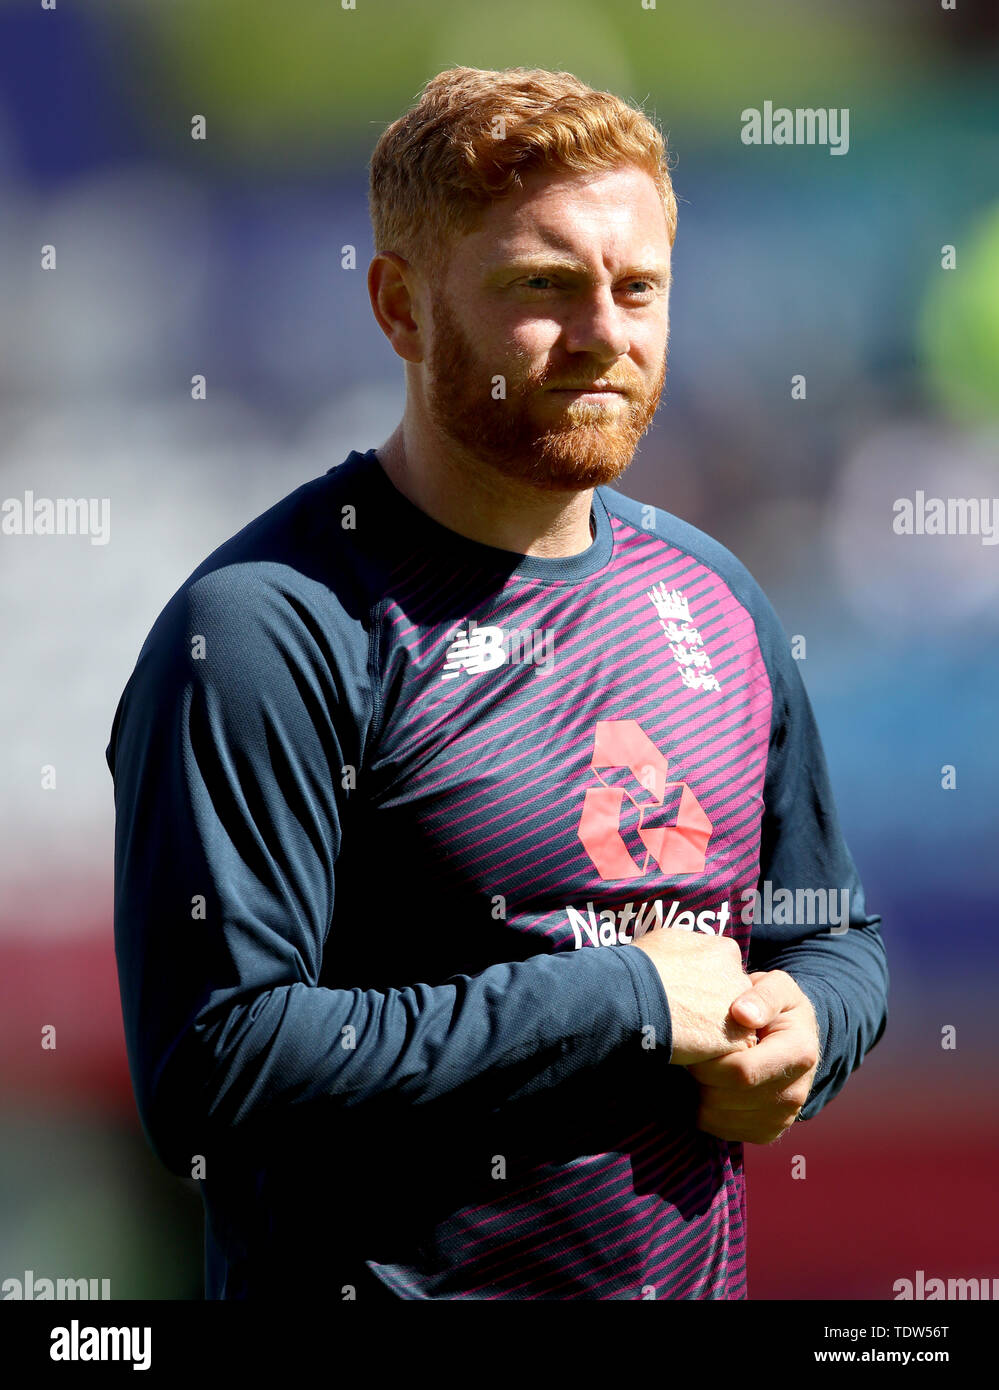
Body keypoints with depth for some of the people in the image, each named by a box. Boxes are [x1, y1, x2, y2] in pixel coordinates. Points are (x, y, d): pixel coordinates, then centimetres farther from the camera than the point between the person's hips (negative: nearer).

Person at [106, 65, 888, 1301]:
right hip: (387, 1278, -6)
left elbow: (835, 934, 18)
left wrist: (803, 1027, -6)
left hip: (698, 1269, 7)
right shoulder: (267, 627, -17)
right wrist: (629, 1001, -20)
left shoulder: (710, 595, 6)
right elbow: (214, 1068, -25)